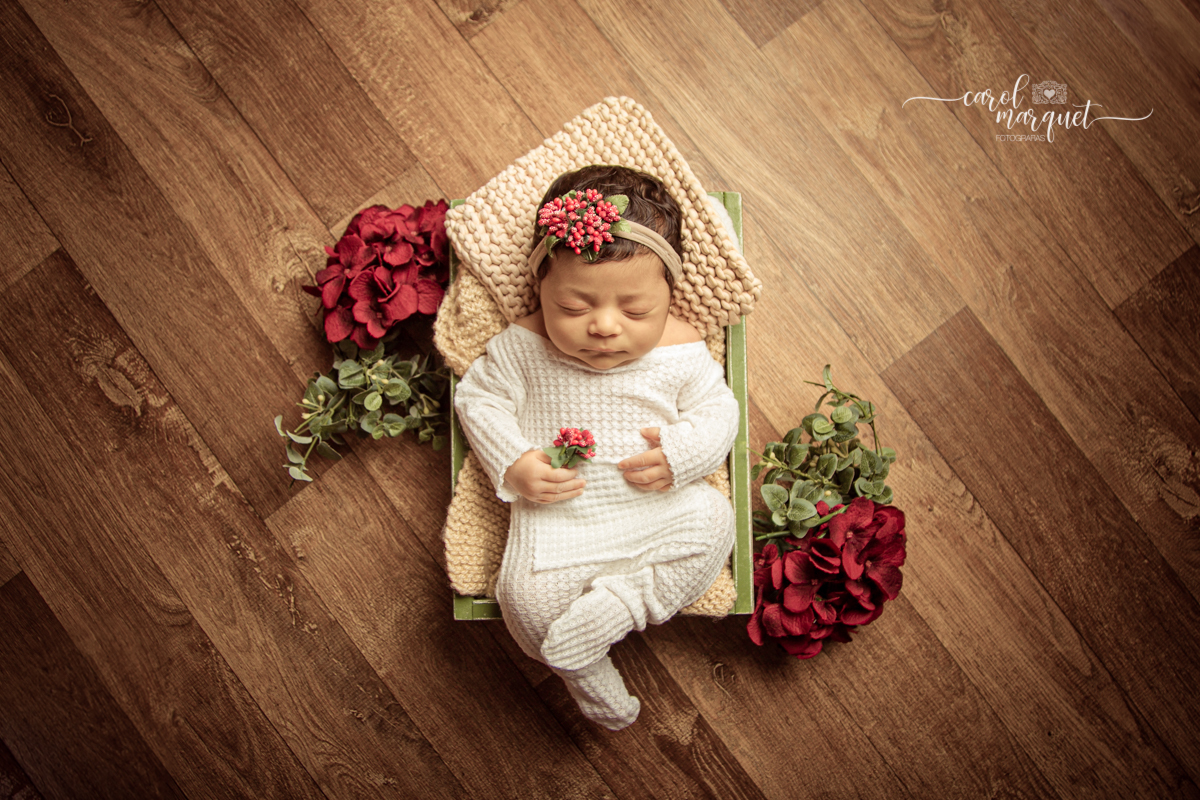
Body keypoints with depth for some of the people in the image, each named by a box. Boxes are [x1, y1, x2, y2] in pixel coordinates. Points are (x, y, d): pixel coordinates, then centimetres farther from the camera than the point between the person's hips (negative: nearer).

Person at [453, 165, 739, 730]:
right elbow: (478, 397, 2)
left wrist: (682, 452, -19)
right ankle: (587, 678, 7)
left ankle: (622, 601, -16)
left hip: (660, 506, 1)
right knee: (528, 596, -20)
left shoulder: (681, 351, -6)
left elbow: (717, 410, 3)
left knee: (713, 520, -24)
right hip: (559, 513, -1)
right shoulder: (523, 347, -8)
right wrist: (511, 464, -13)